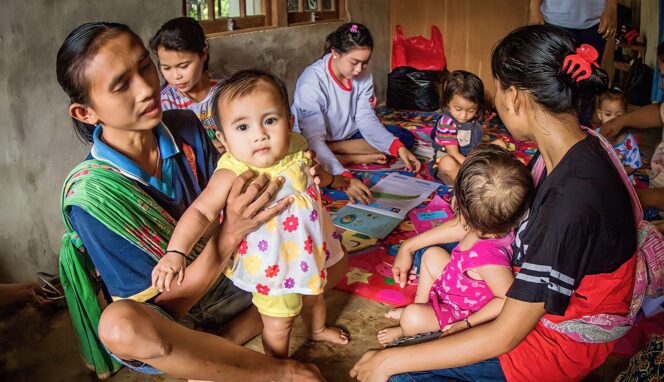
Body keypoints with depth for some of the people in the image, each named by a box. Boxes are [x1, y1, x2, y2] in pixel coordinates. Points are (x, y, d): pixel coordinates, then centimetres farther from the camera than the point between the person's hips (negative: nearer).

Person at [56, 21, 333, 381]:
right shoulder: (90, 196, -25)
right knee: (121, 326, -40)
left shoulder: (186, 127, -10)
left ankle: (214, 351, -12)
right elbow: (163, 306, -23)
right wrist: (231, 232, -35)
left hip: (222, 281, 6)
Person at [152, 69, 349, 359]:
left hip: (308, 247, 6)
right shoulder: (234, 175, -33)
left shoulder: (296, 149, -14)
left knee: (314, 292, 33)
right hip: (272, 264, -6)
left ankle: (318, 329, 66)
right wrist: (175, 253, -43)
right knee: (279, 321, 14)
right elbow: (200, 212, -35)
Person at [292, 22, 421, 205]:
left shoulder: (363, 75, -11)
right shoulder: (312, 82, -31)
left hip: (349, 135, 6)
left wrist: (399, 148, -27)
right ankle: (362, 159, -19)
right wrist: (343, 178, -51)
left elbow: (366, 120, -10)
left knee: (405, 137, -6)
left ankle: (344, 158, -15)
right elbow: (314, 138, -38)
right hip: (310, 144, -6)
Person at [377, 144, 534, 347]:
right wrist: (408, 246, 6)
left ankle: (407, 331, 22)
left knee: (411, 318, -17)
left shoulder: (487, 257, -47)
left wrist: (467, 323, -27)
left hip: (463, 313, -8)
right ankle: (420, 304, 31)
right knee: (432, 254, 16)